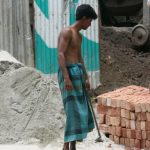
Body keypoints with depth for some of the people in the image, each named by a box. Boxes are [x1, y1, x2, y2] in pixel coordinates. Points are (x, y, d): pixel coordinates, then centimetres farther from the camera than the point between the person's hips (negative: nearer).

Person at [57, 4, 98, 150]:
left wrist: (86, 78, 20)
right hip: (69, 73, -10)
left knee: (79, 111, 11)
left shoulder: (79, 36, 19)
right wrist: (66, 78, -28)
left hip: (78, 73, 10)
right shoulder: (66, 31, -12)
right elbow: (60, 55, -20)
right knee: (75, 112, -13)